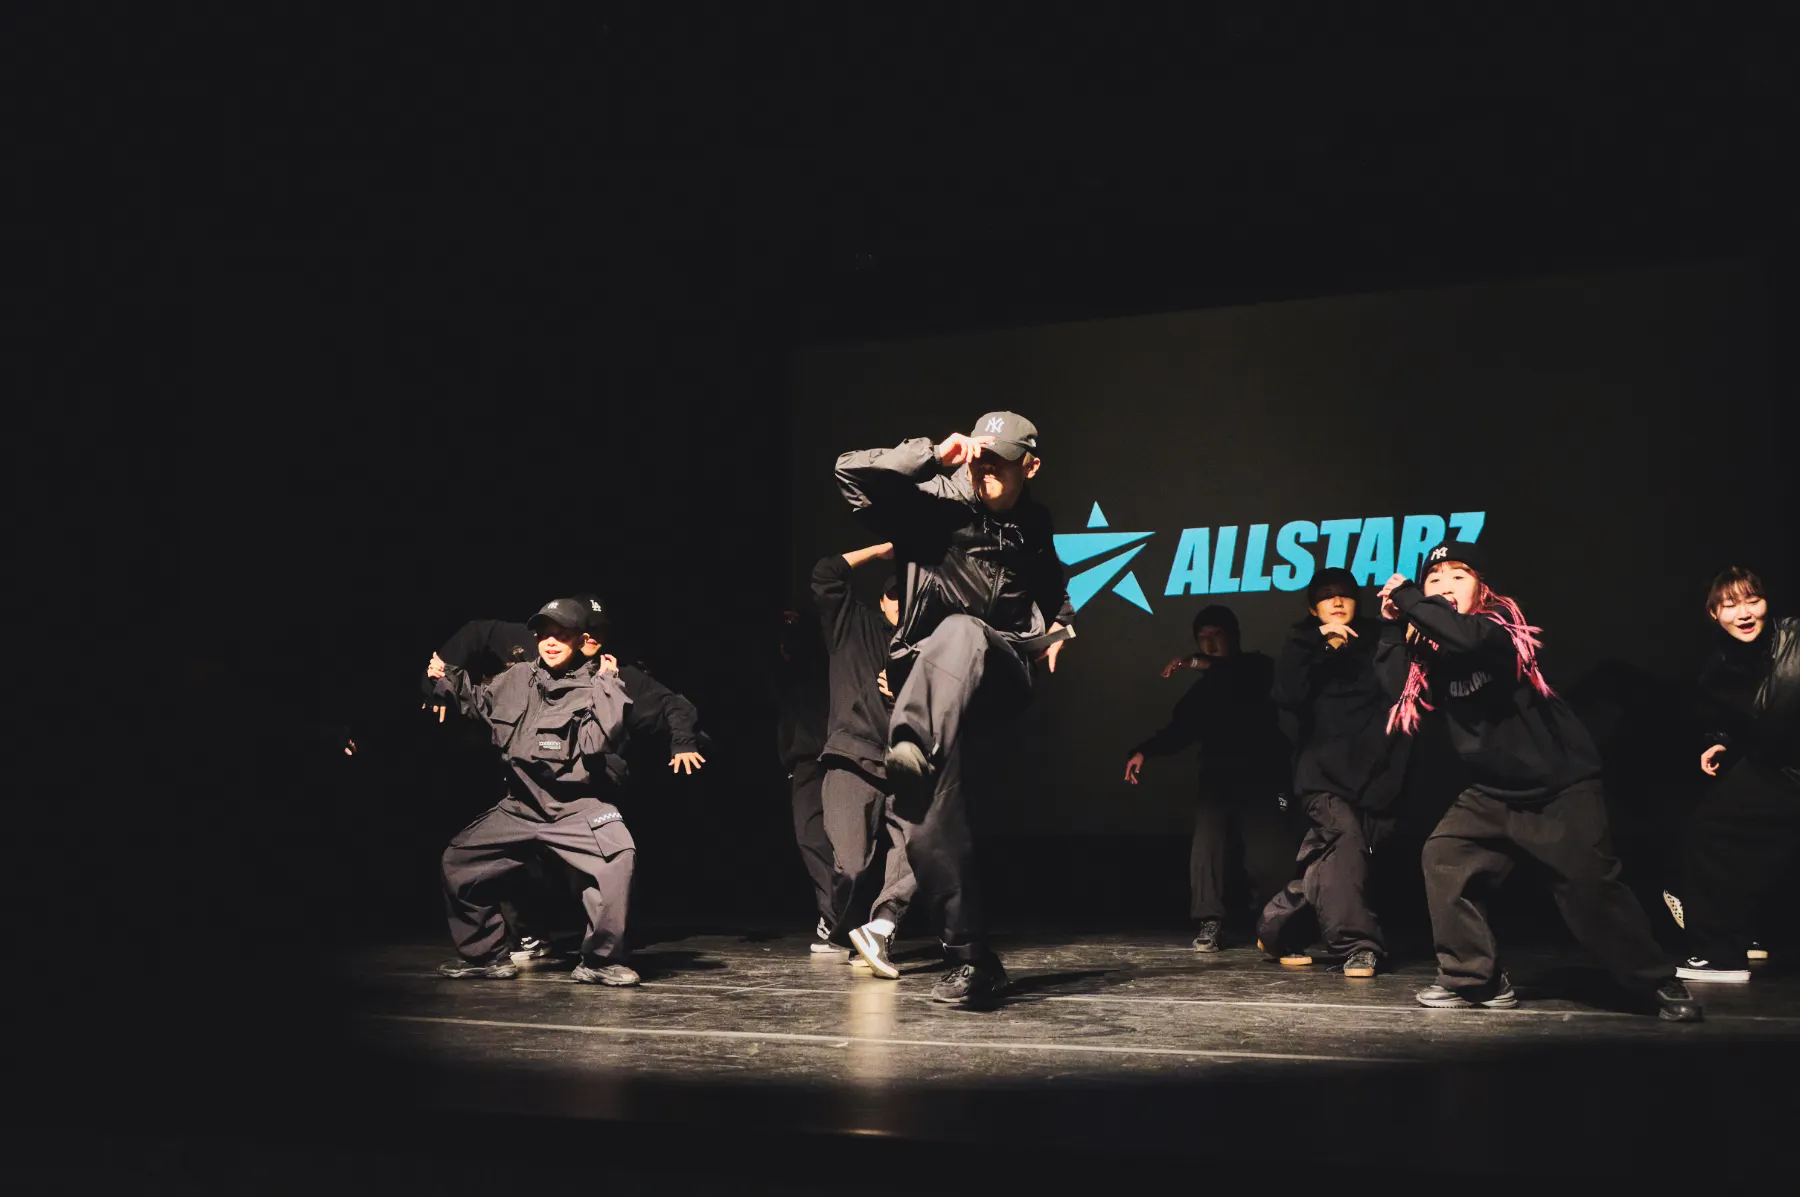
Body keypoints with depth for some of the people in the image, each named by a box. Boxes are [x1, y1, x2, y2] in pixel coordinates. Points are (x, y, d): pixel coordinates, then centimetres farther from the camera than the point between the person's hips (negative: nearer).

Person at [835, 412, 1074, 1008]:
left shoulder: (1034, 526, 14)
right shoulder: (939, 503, 0)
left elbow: (1053, 586, 37)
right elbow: (851, 472, -12)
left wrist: (1059, 624, 18)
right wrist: (932, 454, -17)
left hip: (999, 678, 1)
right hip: (926, 680, -1)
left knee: (960, 630, -36)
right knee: (928, 824, -13)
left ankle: (912, 749, -56)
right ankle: (972, 959, -2)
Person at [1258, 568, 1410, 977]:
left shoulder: (1376, 642, 14)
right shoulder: (1304, 647, 10)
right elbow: (1287, 694, -9)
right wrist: (1318, 641, -14)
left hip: (1374, 773, 2)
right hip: (1323, 773, -2)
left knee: (1331, 855, 0)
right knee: (1345, 836, -23)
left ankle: (1277, 928, 19)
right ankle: (1356, 944, -18)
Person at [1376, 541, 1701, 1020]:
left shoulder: (1499, 626, -16)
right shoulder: (1431, 649, 3)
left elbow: (1469, 637, -38)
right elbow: (1399, 688, -10)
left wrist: (1408, 600, -29)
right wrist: (1394, 625, -14)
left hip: (1561, 786, -6)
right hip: (1494, 792, 6)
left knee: (1590, 888, -8)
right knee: (1443, 857, -8)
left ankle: (1659, 984, 13)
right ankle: (1475, 980, 2)